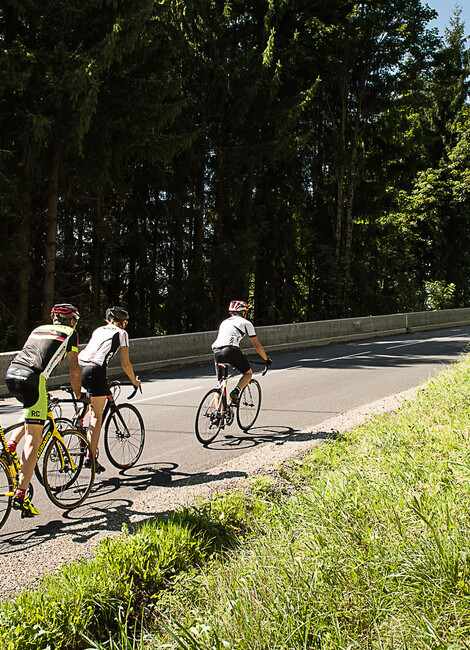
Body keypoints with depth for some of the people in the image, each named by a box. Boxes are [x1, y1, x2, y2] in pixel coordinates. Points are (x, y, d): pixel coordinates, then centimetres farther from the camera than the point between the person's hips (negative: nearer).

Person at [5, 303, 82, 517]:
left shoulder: (39, 329, 30)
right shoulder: (70, 333, 13)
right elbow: (74, 371, 9)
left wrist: (44, 392, 47)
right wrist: (79, 395, 23)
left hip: (11, 374, 6)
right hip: (31, 379, -6)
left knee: (38, 410, 34)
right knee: (34, 439, -3)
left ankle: (12, 441, 16)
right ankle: (21, 495, -9)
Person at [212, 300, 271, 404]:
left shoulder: (224, 322, 32)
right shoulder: (246, 323, 16)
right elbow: (257, 345, 18)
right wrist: (266, 359, 31)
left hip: (217, 352, 5)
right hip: (230, 351, -5)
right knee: (248, 373, 18)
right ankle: (236, 391, -7)